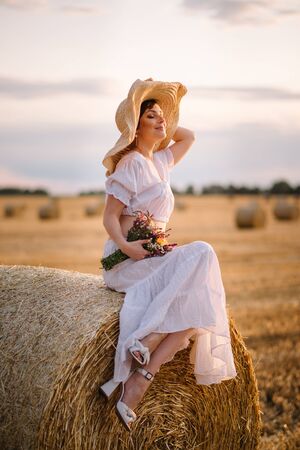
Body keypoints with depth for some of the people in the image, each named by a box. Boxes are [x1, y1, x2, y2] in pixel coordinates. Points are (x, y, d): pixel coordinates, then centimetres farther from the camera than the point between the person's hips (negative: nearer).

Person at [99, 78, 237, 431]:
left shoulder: (160, 161, 17)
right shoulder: (131, 163, -6)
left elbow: (188, 137, 33)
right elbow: (109, 218, -10)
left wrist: (163, 125, 22)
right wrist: (126, 246, -26)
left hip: (154, 258, 8)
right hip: (127, 261, -8)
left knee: (198, 299, -19)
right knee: (200, 252, -28)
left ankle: (138, 380, -25)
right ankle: (145, 340, -27)